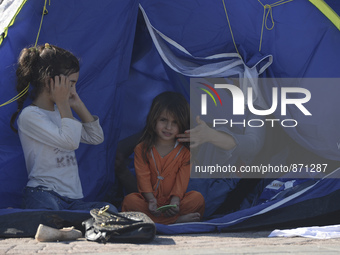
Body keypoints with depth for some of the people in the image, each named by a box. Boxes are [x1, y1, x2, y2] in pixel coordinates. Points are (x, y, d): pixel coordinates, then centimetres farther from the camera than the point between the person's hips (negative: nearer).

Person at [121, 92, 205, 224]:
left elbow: (182, 180, -4)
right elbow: (143, 178, -6)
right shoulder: (142, 149, 4)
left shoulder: (184, 152, 5)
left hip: (173, 201, 0)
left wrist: (175, 202, -24)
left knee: (197, 198, -24)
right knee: (129, 200, -32)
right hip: (149, 200, 0)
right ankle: (178, 219, -36)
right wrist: (151, 200, -24)